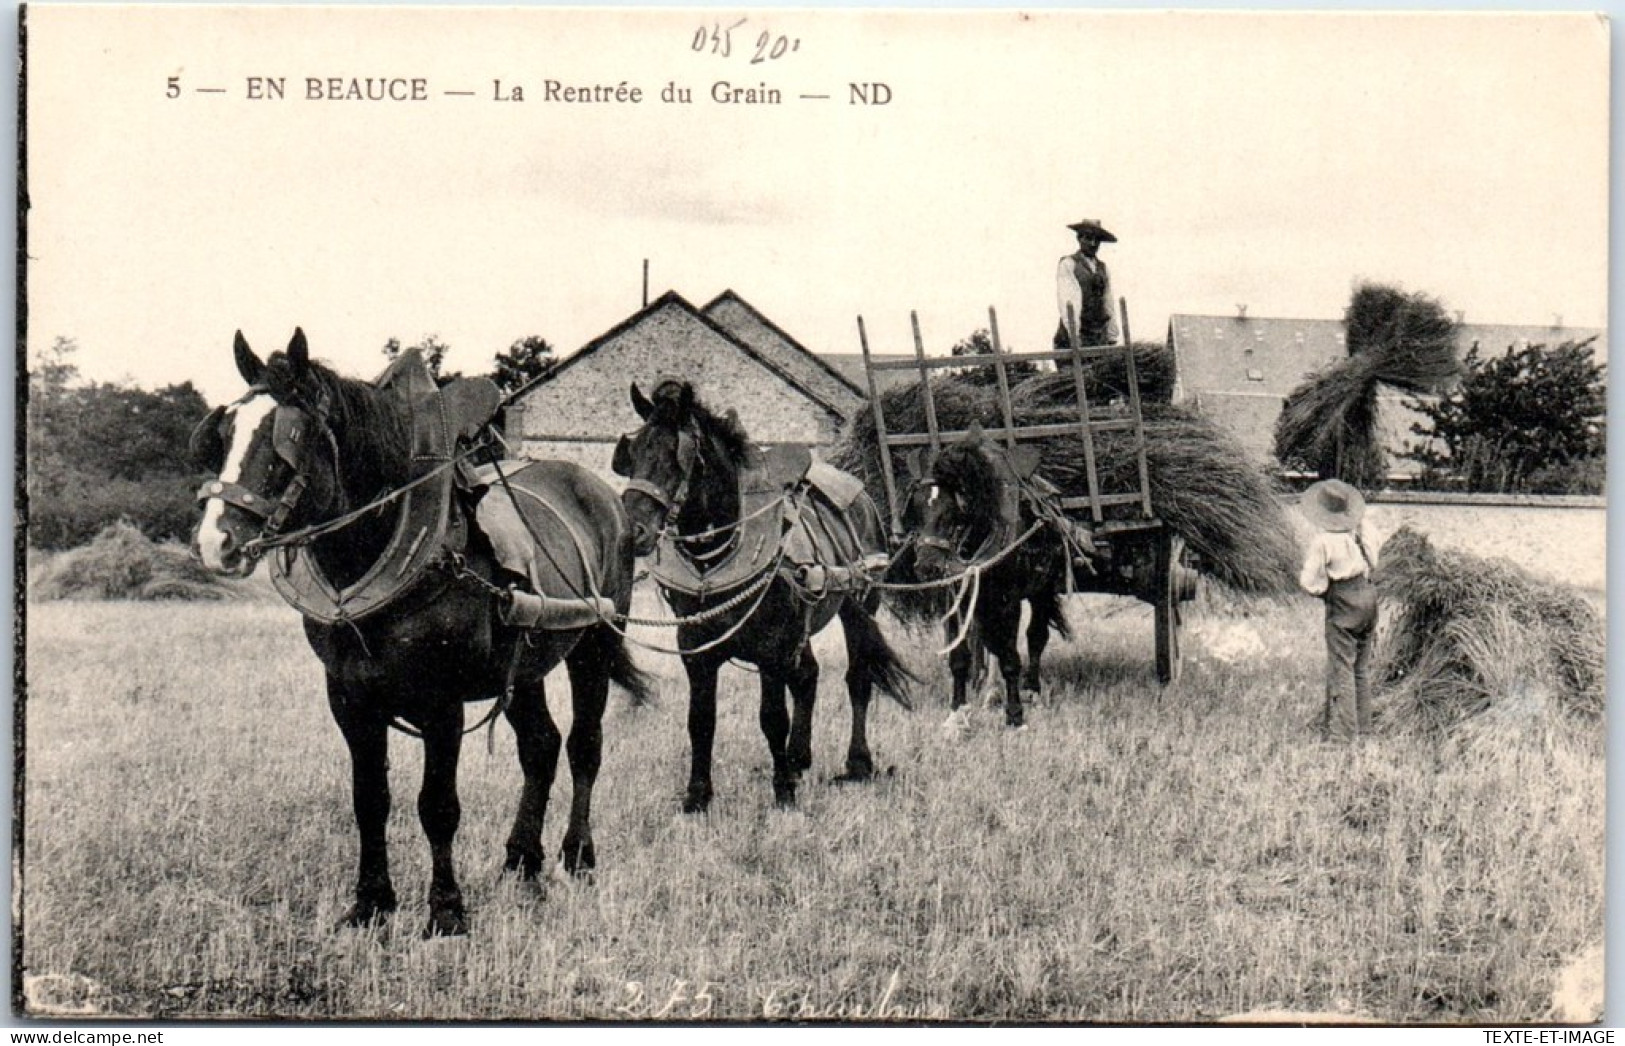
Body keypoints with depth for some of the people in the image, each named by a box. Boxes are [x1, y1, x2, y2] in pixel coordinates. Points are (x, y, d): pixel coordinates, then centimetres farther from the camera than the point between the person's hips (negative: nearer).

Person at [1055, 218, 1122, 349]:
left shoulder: (1103, 268, 17)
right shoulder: (1068, 265, 0)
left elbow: (1109, 304, 16)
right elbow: (1067, 300, -11)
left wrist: (1114, 339, 10)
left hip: (1100, 336, 5)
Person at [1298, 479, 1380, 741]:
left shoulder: (1321, 541, -16)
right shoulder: (1359, 530, 1)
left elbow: (1313, 584, -13)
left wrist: (1301, 575, 7)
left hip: (1342, 604, -6)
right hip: (1368, 596, 6)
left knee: (1341, 668, -3)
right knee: (1361, 667, 17)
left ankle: (1342, 732, -5)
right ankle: (1362, 725, 24)